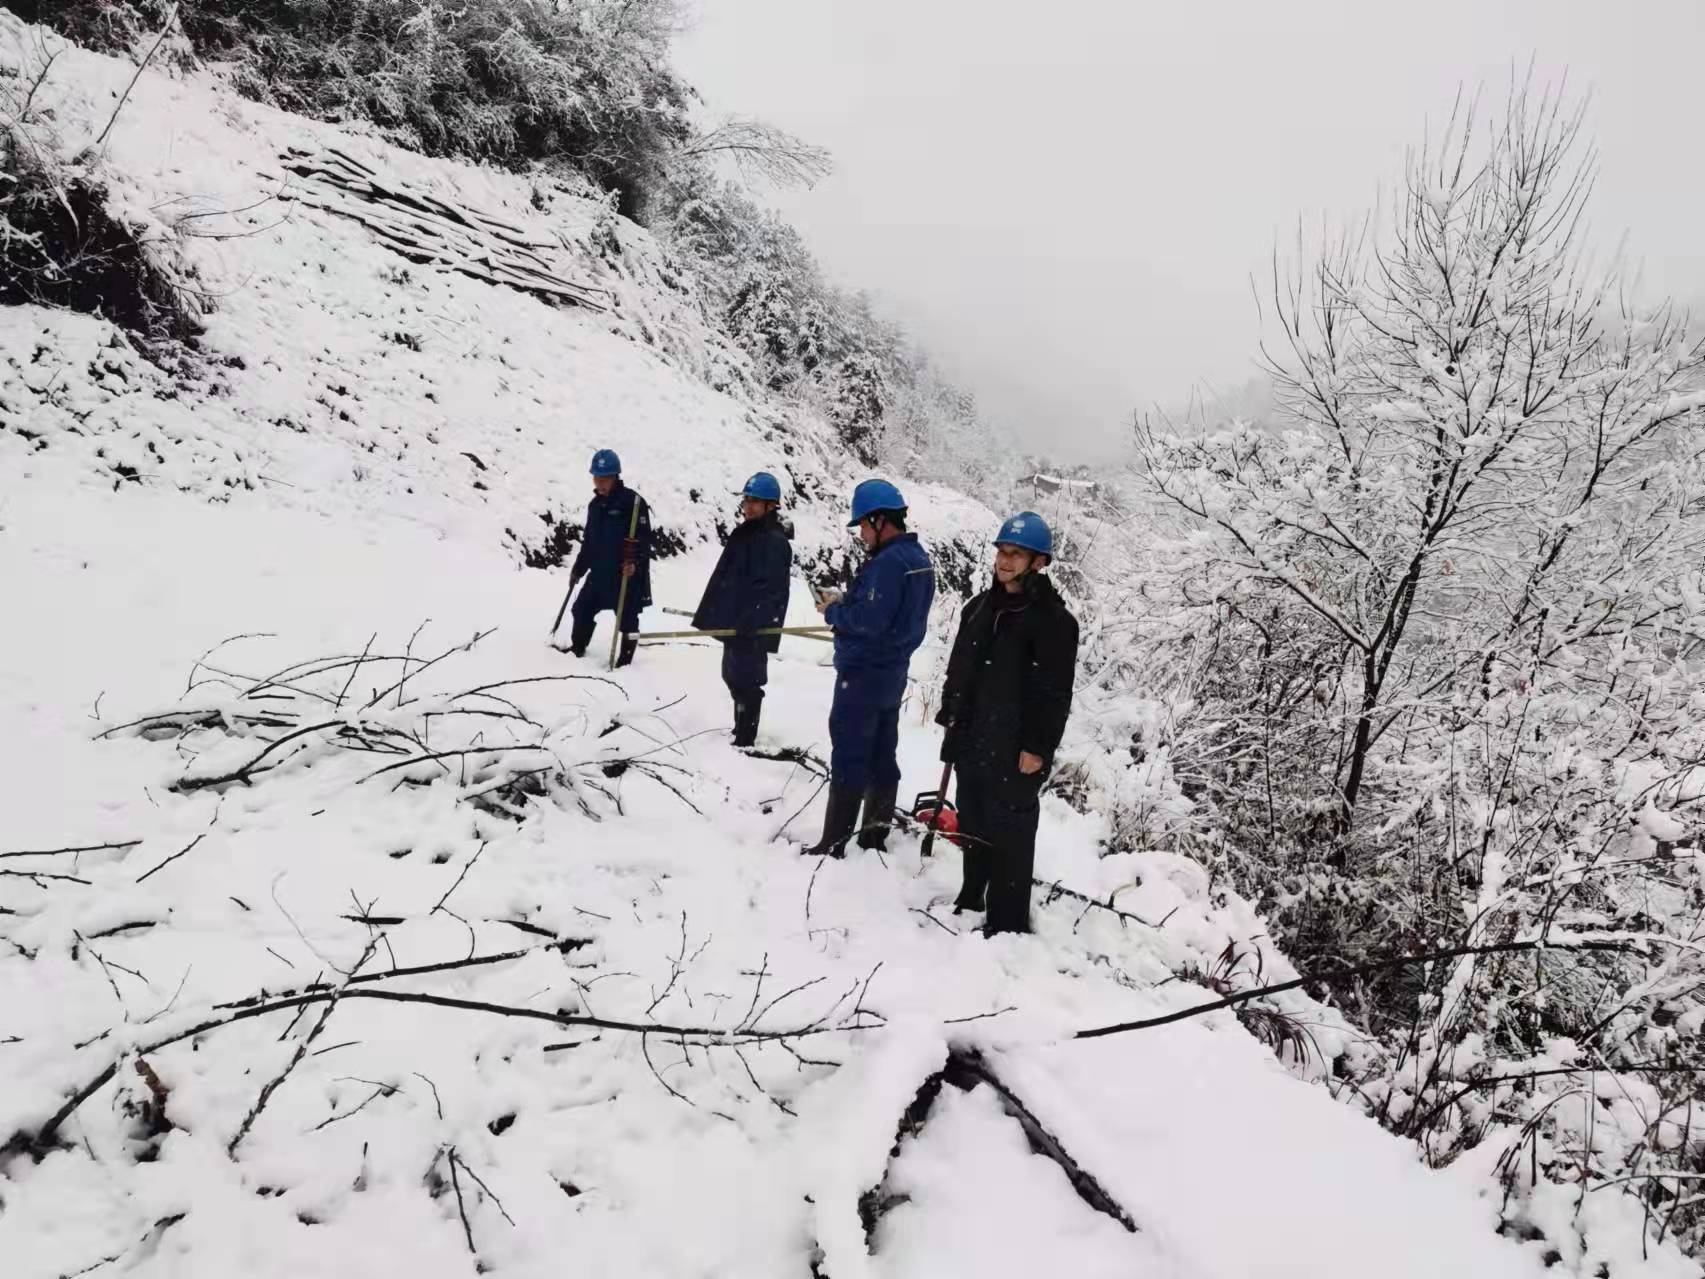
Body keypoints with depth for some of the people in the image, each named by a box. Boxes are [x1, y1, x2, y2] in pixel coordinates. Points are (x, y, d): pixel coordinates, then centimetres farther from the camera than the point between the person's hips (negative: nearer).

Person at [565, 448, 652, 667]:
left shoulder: (633, 502, -12)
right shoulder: (595, 504, 11)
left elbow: (644, 538, -16)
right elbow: (589, 541, 20)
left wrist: (635, 563, -28)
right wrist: (578, 568, 21)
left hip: (627, 573, -7)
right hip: (600, 571, 7)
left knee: (627, 617, 2)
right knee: (582, 609, 13)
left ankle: (625, 657, 16)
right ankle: (577, 647, 33)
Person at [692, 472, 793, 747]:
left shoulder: (775, 541, -14)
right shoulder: (743, 534, 15)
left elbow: (770, 589, -22)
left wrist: (749, 623, -28)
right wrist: (714, 612, 21)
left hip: (752, 628, -10)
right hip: (734, 622, 10)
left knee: (746, 680, -6)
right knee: (733, 676, 18)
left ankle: (745, 739, 1)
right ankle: (740, 729, 31)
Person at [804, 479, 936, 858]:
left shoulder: (888, 561, -21)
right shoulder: (919, 559, 10)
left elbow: (868, 620, -26)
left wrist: (833, 609, -9)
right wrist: (845, 603, 5)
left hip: (863, 674, -10)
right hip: (892, 673, 10)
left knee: (848, 760, -4)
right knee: (882, 757, 14)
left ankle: (833, 845, 2)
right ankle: (875, 835, 23)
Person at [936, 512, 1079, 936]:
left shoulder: (1053, 619, -13)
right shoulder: (980, 607, 10)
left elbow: (1055, 692, -16)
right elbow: (958, 668, 18)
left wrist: (1038, 747, -18)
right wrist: (949, 717, 17)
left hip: (1014, 750, -7)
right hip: (971, 741, 8)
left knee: (1010, 832, -1)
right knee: (973, 825, 18)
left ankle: (1009, 922, 9)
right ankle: (972, 901, 34)